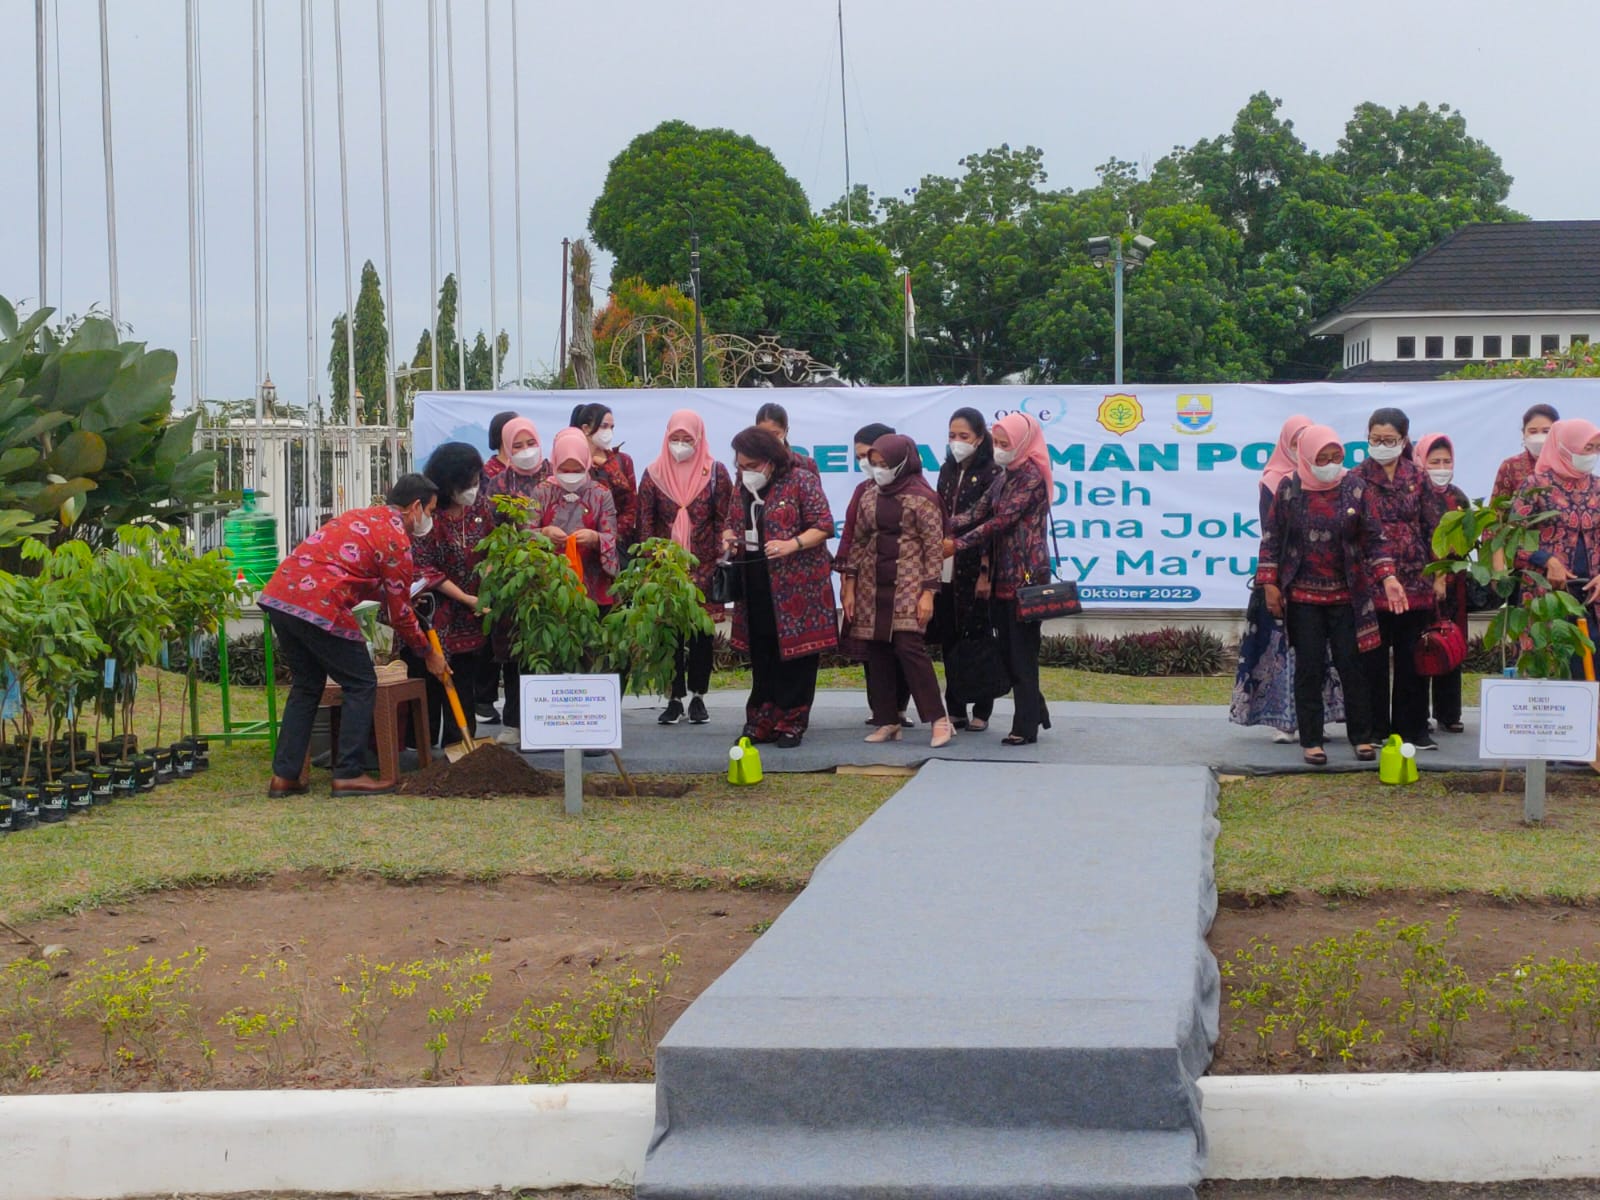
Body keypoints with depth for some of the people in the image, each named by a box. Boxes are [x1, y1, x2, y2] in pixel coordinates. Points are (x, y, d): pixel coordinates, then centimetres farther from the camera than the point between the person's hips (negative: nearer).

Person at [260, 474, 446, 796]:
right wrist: (429, 654, 18)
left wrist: (406, 596, 35)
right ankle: (349, 775, 4)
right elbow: (399, 614, 5)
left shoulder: (360, 516, 24)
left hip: (277, 594, 8)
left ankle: (284, 776, 17)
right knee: (361, 685, 5)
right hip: (319, 607, -8)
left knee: (306, 685, 20)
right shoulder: (397, 542, -1)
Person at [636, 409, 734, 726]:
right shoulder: (654, 474, 5)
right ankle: (674, 698, 8)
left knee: (701, 633, 3)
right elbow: (645, 524, 5)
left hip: (703, 569, -1)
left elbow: (724, 521, 0)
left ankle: (698, 697, 12)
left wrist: (721, 563, -7)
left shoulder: (716, 473, 2)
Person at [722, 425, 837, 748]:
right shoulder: (744, 487, 12)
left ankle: (791, 723, 6)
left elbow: (823, 526, -9)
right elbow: (734, 524, 25)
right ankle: (762, 723, 15)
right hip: (756, 586, 6)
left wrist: (792, 544, -23)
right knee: (761, 657, 9)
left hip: (796, 585, -6)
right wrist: (730, 537, 1)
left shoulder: (800, 481, -7)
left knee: (795, 653, -2)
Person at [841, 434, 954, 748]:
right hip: (873, 585, 6)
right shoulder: (870, 496, 10)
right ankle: (887, 721, 12)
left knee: (909, 645, -15)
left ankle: (939, 720, -10)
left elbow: (934, 546, -7)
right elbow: (858, 541, 14)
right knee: (877, 652, 4)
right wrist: (849, 587, 10)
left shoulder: (922, 497, -6)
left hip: (908, 584, -6)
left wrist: (928, 592, -13)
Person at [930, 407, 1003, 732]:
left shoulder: (990, 473, -6)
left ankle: (981, 711, 7)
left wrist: (986, 573, -15)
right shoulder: (947, 471, 13)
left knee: (977, 638, 0)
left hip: (975, 567, -6)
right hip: (947, 568, 6)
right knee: (950, 640, 7)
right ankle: (955, 709, 14)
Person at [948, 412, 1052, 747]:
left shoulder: (1031, 477, -11)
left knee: (1021, 652, -4)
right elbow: (979, 514, 5)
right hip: (1002, 574, 8)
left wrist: (957, 545, -16)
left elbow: (1001, 521, -17)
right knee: (1007, 650, 11)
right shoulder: (1004, 477, 14)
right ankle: (1035, 711, 23)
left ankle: (1026, 727, 1)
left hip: (1026, 575, -8)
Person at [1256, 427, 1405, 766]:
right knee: (1309, 668, 2)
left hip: (1347, 595, 1)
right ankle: (1311, 740, 10)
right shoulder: (1289, 489, -1)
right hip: (1303, 597, 0)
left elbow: (1373, 539, 2)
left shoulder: (1355, 487, 0)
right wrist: (1270, 585, -1)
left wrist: (1387, 577, -10)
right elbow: (1271, 538, 4)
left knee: (1352, 665, 2)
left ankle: (1362, 737, 12)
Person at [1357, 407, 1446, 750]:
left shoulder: (1418, 478, 7)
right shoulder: (1357, 479, 2)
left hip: (1415, 579, 2)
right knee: (1373, 659, 2)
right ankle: (1374, 730, 9)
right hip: (1371, 580, -2)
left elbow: (1434, 528, 8)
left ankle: (1412, 728, 12)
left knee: (1411, 657, 5)